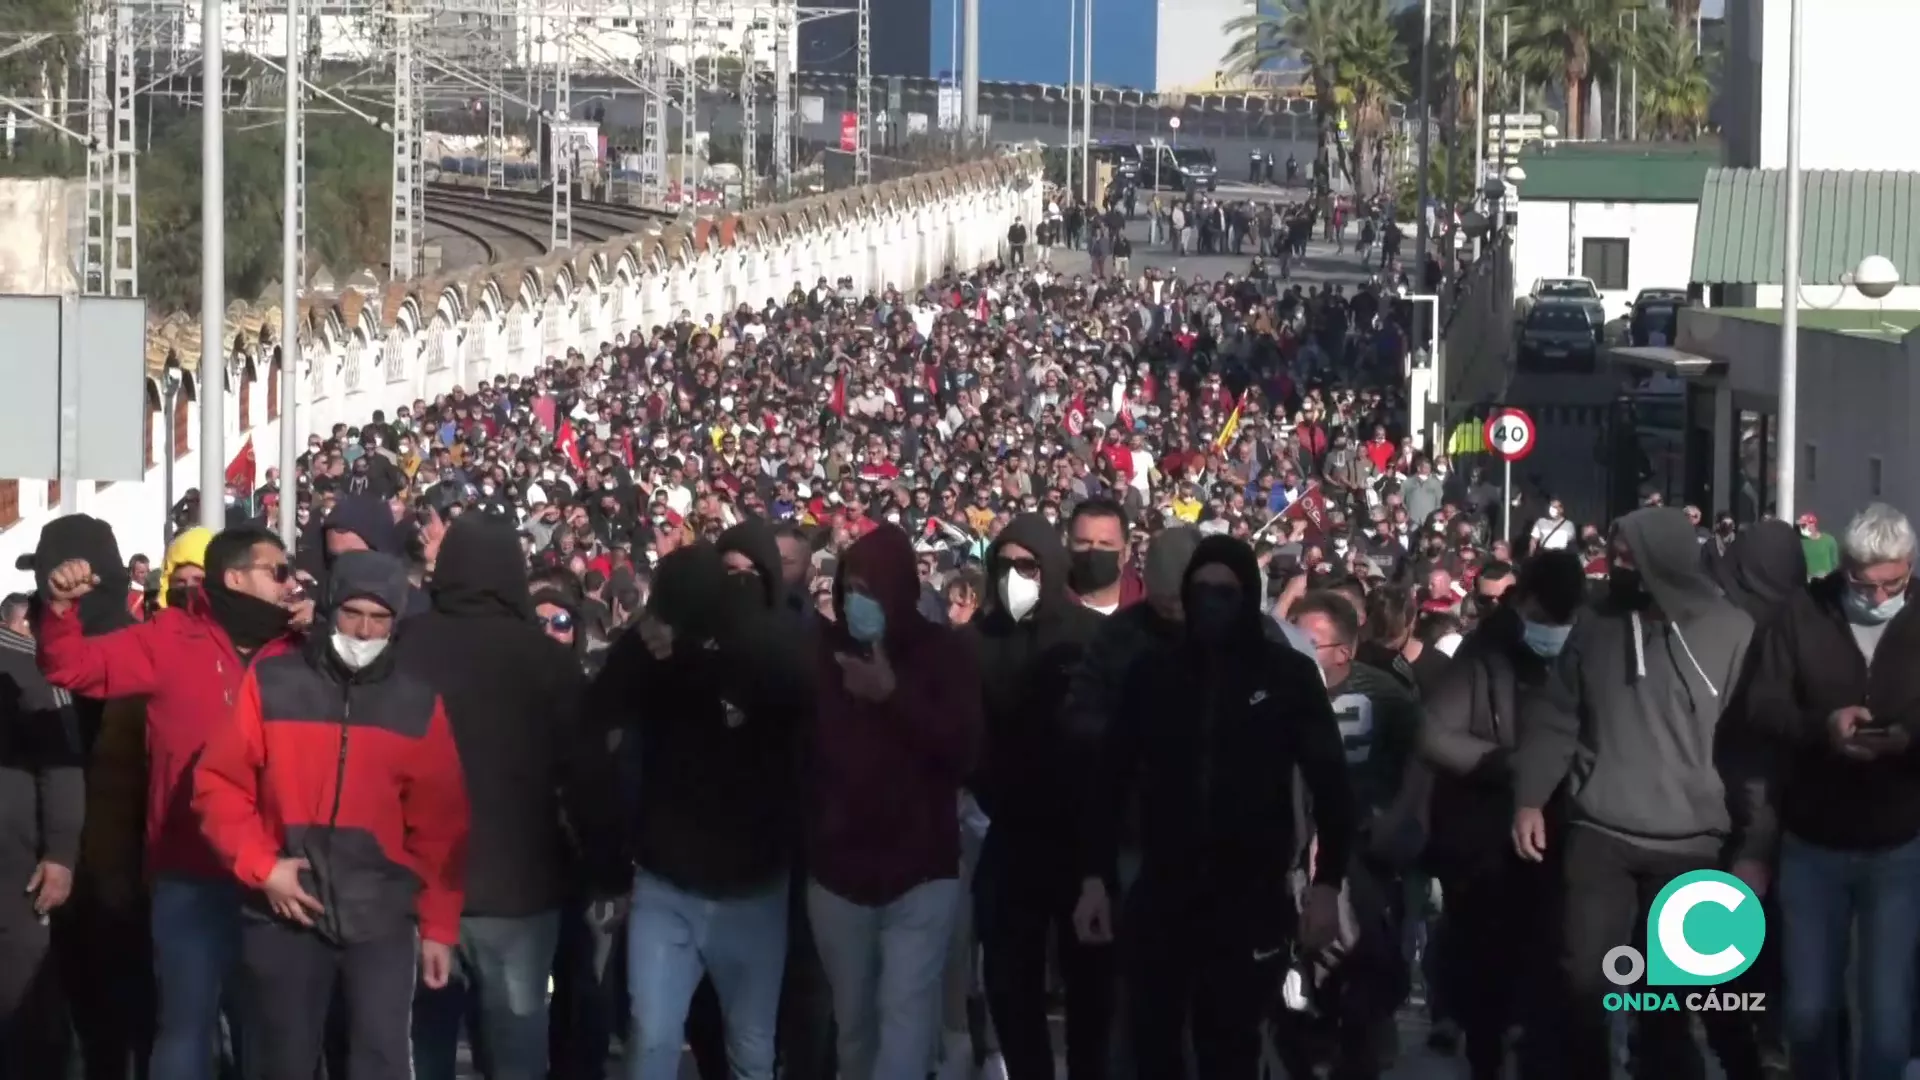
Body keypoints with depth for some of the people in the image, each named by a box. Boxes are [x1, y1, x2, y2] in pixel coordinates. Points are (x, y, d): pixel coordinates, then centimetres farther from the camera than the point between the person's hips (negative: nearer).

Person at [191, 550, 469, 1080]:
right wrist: (260, 866, -10)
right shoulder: (272, 683, 1)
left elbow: (440, 825, 7)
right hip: (284, 917, 0)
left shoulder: (418, 703, 6)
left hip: (381, 921, 0)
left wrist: (438, 925, 3)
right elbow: (220, 784, 1)